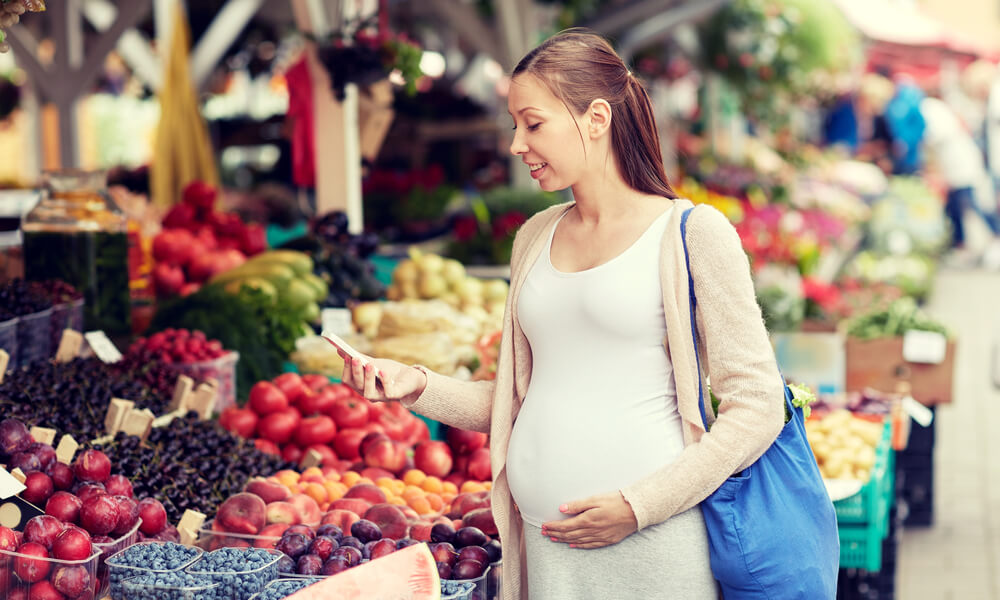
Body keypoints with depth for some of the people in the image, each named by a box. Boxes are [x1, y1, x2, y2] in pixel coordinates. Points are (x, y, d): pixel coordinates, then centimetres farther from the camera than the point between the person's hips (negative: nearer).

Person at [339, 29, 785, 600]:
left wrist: (638, 506, -13)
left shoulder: (691, 232, -5)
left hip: (651, 547, -5)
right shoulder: (536, 237, 13)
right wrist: (419, 385, 3)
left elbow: (757, 407, -8)